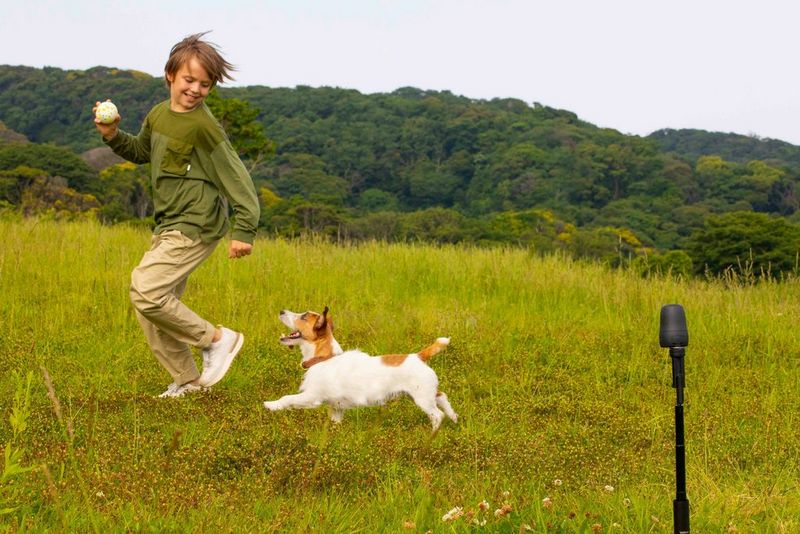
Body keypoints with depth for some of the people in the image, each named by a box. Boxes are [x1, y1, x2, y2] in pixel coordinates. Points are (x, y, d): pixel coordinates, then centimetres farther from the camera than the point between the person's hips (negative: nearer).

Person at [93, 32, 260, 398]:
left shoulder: (203, 125, -15)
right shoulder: (158, 114, 9)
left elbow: (236, 177, -14)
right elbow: (141, 152, 27)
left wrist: (245, 229, -19)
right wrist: (113, 136, 9)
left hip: (195, 226, -8)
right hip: (169, 227, 8)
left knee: (146, 292, -18)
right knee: (153, 310, 9)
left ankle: (217, 339, -3)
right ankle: (188, 380, 21)